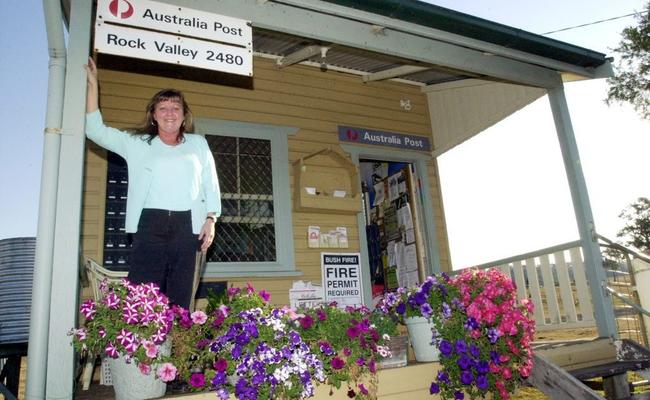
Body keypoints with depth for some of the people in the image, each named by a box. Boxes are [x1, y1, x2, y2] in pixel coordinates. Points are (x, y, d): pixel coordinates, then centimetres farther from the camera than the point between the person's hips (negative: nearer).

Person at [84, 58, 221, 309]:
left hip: (188, 225, 1)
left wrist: (211, 220, 1)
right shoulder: (137, 143, 18)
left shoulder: (198, 144, 19)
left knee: (180, 298, 2)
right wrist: (93, 85, 10)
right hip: (149, 223, 0)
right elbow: (96, 130, 13)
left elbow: (211, 185, 14)